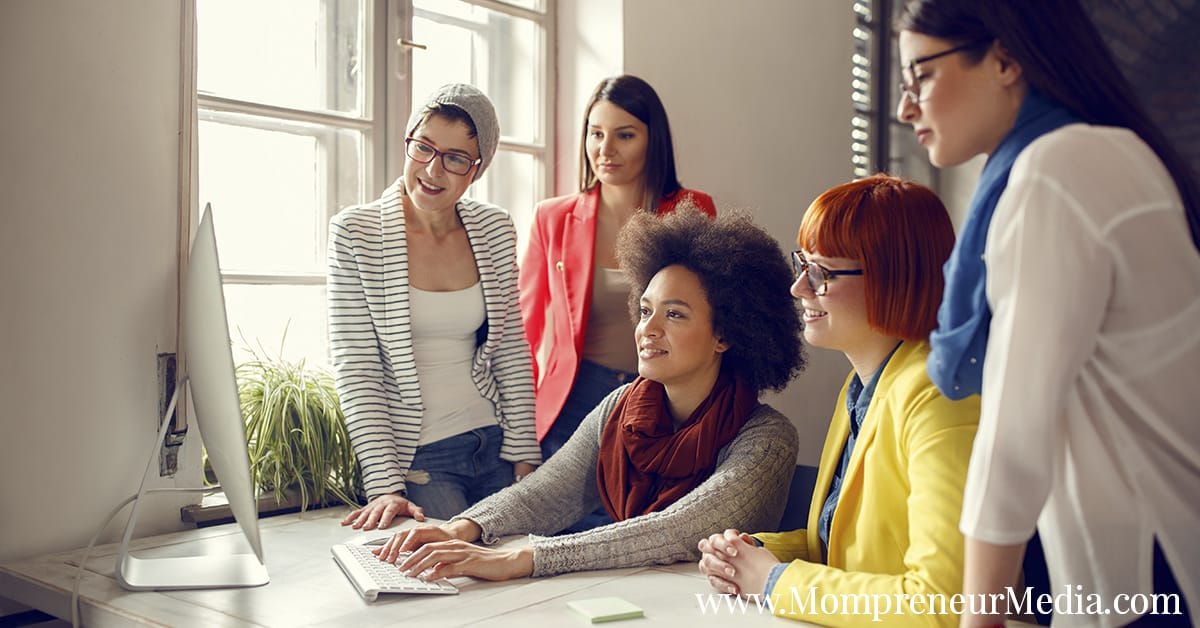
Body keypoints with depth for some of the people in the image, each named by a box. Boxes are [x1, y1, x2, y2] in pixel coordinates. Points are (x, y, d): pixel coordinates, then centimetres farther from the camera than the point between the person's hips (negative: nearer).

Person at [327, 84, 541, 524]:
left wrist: (523, 455, 0)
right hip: (416, 455, -4)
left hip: (494, 446, 4)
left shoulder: (495, 231, 2)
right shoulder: (355, 233, -9)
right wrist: (385, 485, -18)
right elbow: (354, 368, -11)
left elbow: (511, 351, 6)